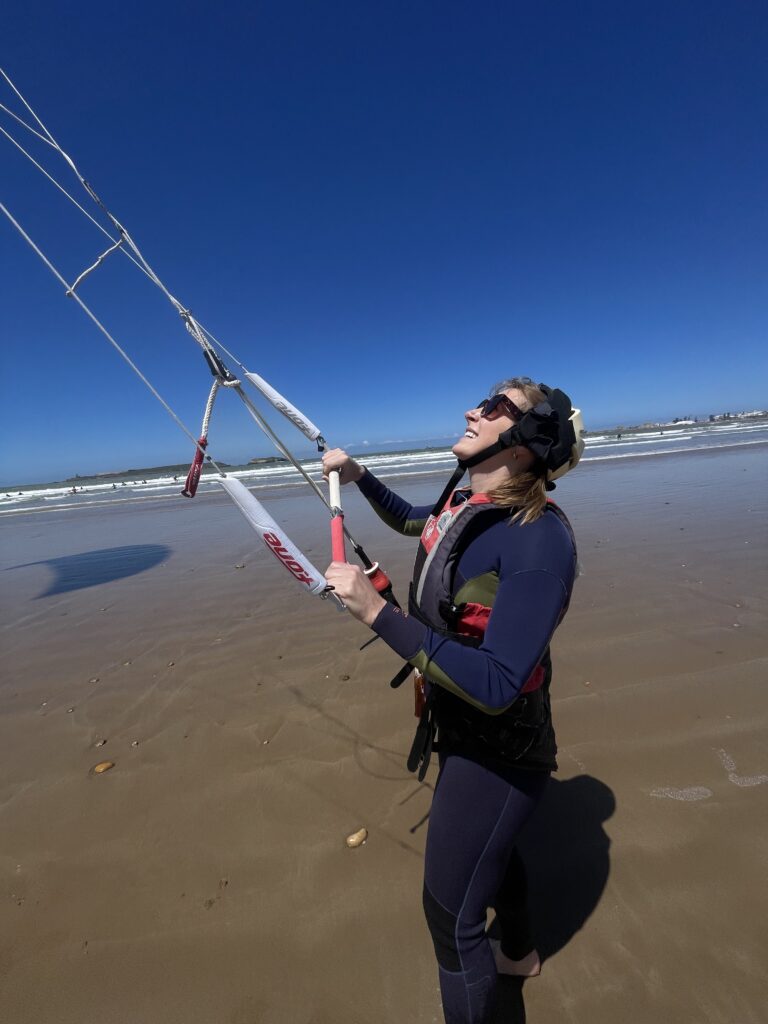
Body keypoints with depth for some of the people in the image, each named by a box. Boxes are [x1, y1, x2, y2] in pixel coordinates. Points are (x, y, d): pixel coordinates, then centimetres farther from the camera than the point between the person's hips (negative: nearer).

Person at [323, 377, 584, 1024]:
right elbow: (410, 521, 18)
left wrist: (377, 612, -36)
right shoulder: (464, 506, -5)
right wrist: (359, 475, 8)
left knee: (450, 912, 11)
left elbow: (496, 687, -34)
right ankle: (519, 953, 64)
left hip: (499, 750, -8)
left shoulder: (539, 539, -30)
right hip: (462, 731, 8)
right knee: (487, 845, 32)